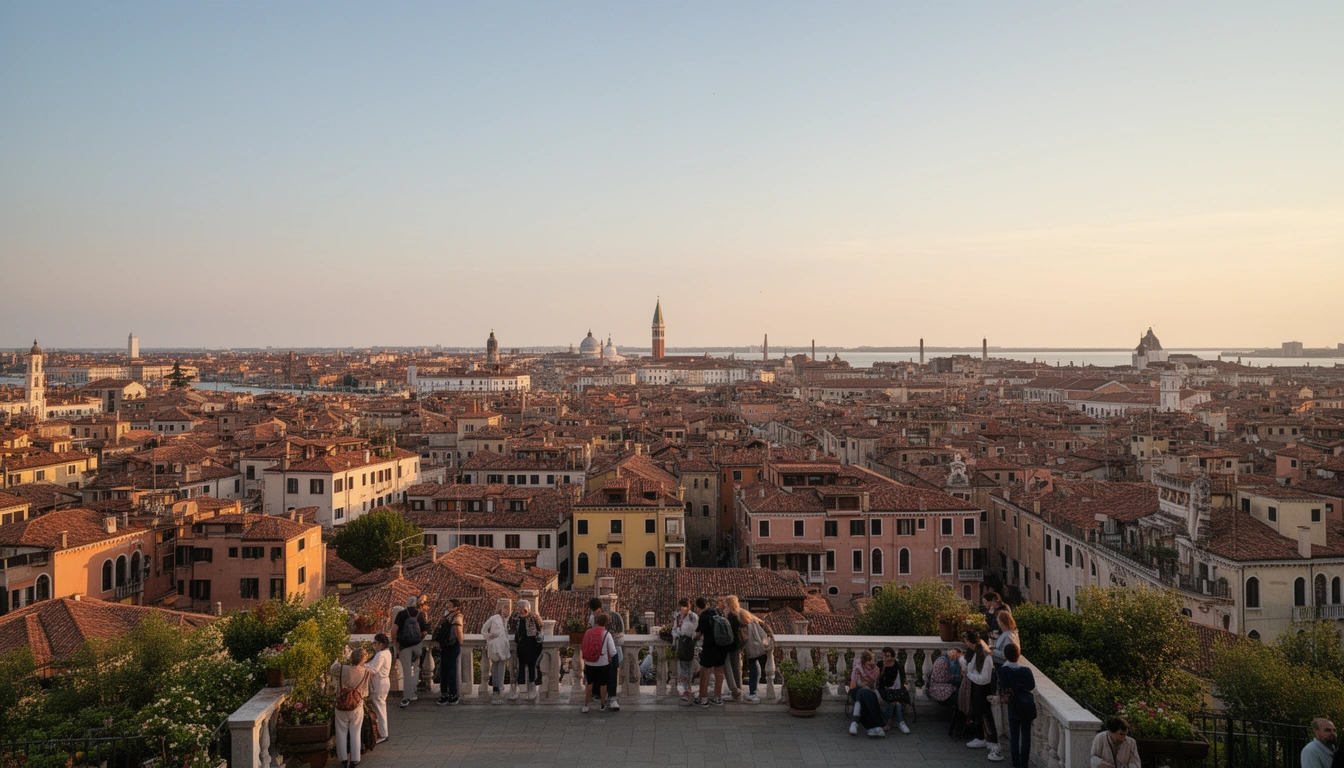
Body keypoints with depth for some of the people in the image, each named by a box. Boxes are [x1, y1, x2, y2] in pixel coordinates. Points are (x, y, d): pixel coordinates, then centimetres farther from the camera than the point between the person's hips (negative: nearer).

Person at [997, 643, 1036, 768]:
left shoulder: (1002, 670, -12)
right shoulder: (1025, 671, -17)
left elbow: (1002, 688, -5)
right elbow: (1032, 686, -6)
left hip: (1012, 706, 1)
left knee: (1014, 736, 9)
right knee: (1026, 735, 9)